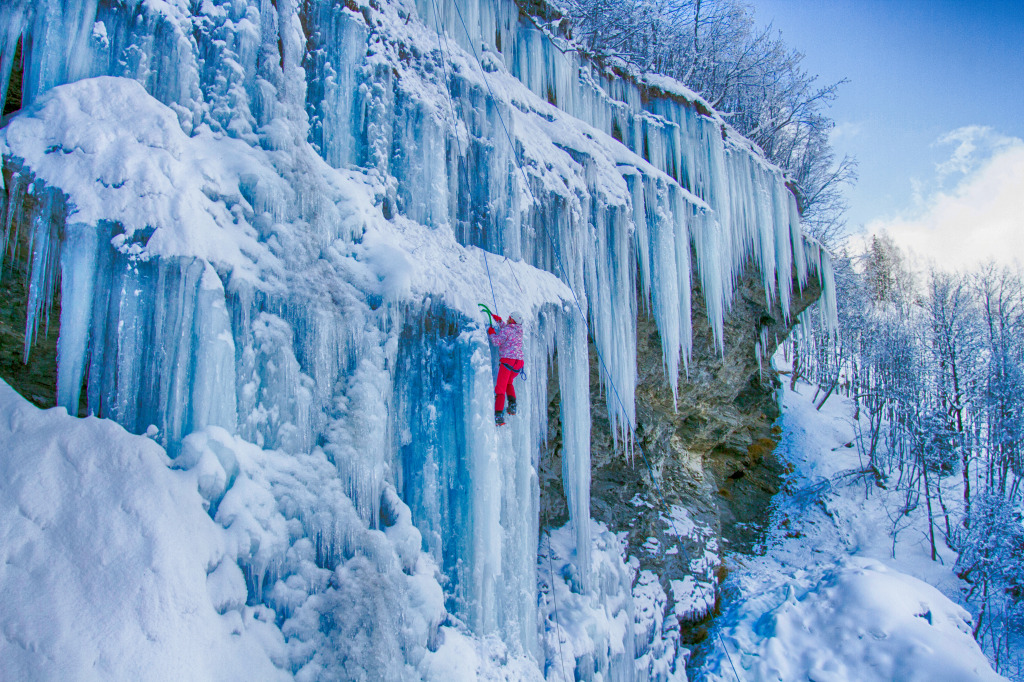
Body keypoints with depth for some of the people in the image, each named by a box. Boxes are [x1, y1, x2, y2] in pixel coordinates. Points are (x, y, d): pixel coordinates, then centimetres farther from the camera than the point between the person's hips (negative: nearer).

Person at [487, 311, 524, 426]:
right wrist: (497, 319, 41)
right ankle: (512, 406, 14)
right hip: (519, 362, 7)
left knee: (500, 388, -5)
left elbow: (497, 341, -18)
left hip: (507, 361, -7)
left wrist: (491, 332, 0)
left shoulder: (506, 330, -5)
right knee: (508, 382, 32)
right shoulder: (519, 330, 17)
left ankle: (499, 416, -16)